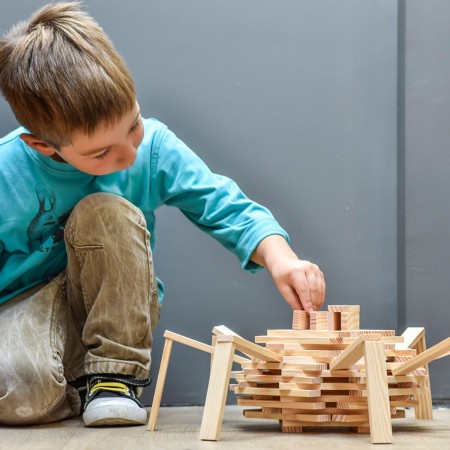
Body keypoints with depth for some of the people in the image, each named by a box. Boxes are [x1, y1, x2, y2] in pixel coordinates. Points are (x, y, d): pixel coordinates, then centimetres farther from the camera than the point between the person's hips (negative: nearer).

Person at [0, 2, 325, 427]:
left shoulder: (153, 147, -12)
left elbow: (230, 209, -11)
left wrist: (279, 257, -29)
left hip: (114, 309, 3)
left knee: (107, 213, -29)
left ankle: (113, 376, -17)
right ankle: (74, 388, 0)